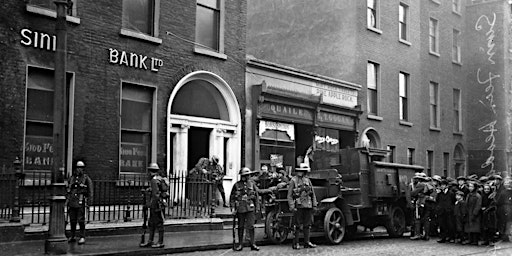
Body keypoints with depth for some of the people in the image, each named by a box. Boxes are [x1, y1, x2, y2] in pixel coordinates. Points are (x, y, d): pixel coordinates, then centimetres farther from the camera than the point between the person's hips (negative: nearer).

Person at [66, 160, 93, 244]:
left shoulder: (86, 178, 0)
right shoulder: (71, 178, 12)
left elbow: (90, 191, -1)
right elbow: (68, 190, 18)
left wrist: (88, 202, -5)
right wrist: (67, 200, 14)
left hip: (81, 203, -4)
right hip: (72, 202, 4)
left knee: (81, 220, -5)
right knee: (72, 220, 10)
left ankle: (82, 237, 1)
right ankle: (72, 237, 20)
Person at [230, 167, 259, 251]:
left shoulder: (252, 184, 6)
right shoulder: (237, 185, 1)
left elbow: (256, 195, 11)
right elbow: (232, 197, 2)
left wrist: (256, 207, 9)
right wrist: (233, 207, -5)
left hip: (250, 208, 1)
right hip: (240, 209, 0)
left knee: (251, 226, -2)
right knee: (241, 227, 8)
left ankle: (252, 244, 4)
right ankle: (240, 244, 16)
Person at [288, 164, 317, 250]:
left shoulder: (307, 180, 12)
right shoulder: (293, 180, -4)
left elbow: (312, 193, 16)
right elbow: (289, 195, -5)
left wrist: (314, 204, 10)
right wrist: (292, 207, -12)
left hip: (308, 206, 5)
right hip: (298, 206, -5)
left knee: (307, 224, 8)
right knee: (297, 225, -2)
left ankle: (307, 242, 16)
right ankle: (295, 243, 4)